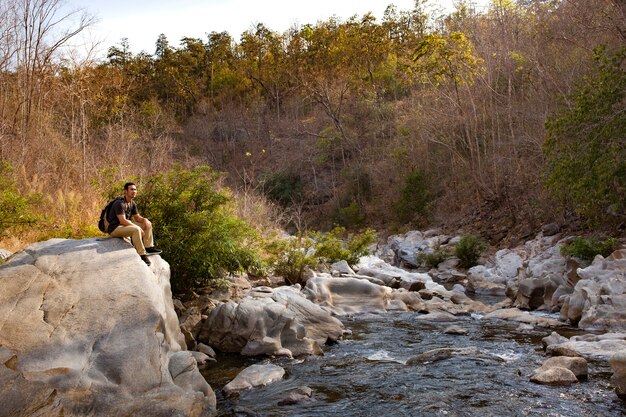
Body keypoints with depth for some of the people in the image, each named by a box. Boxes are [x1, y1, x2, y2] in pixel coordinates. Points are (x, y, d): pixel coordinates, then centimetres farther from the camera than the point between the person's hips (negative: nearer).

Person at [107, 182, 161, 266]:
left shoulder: (133, 203, 7)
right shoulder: (119, 203, -21)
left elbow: (137, 217, 15)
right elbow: (123, 221, -26)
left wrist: (144, 219, -10)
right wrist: (139, 228, -23)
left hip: (125, 226, 10)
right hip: (114, 228, -10)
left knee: (148, 224, 6)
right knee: (136, 230, -34)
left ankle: (149, 247, -1)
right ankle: (142, 255, -28)